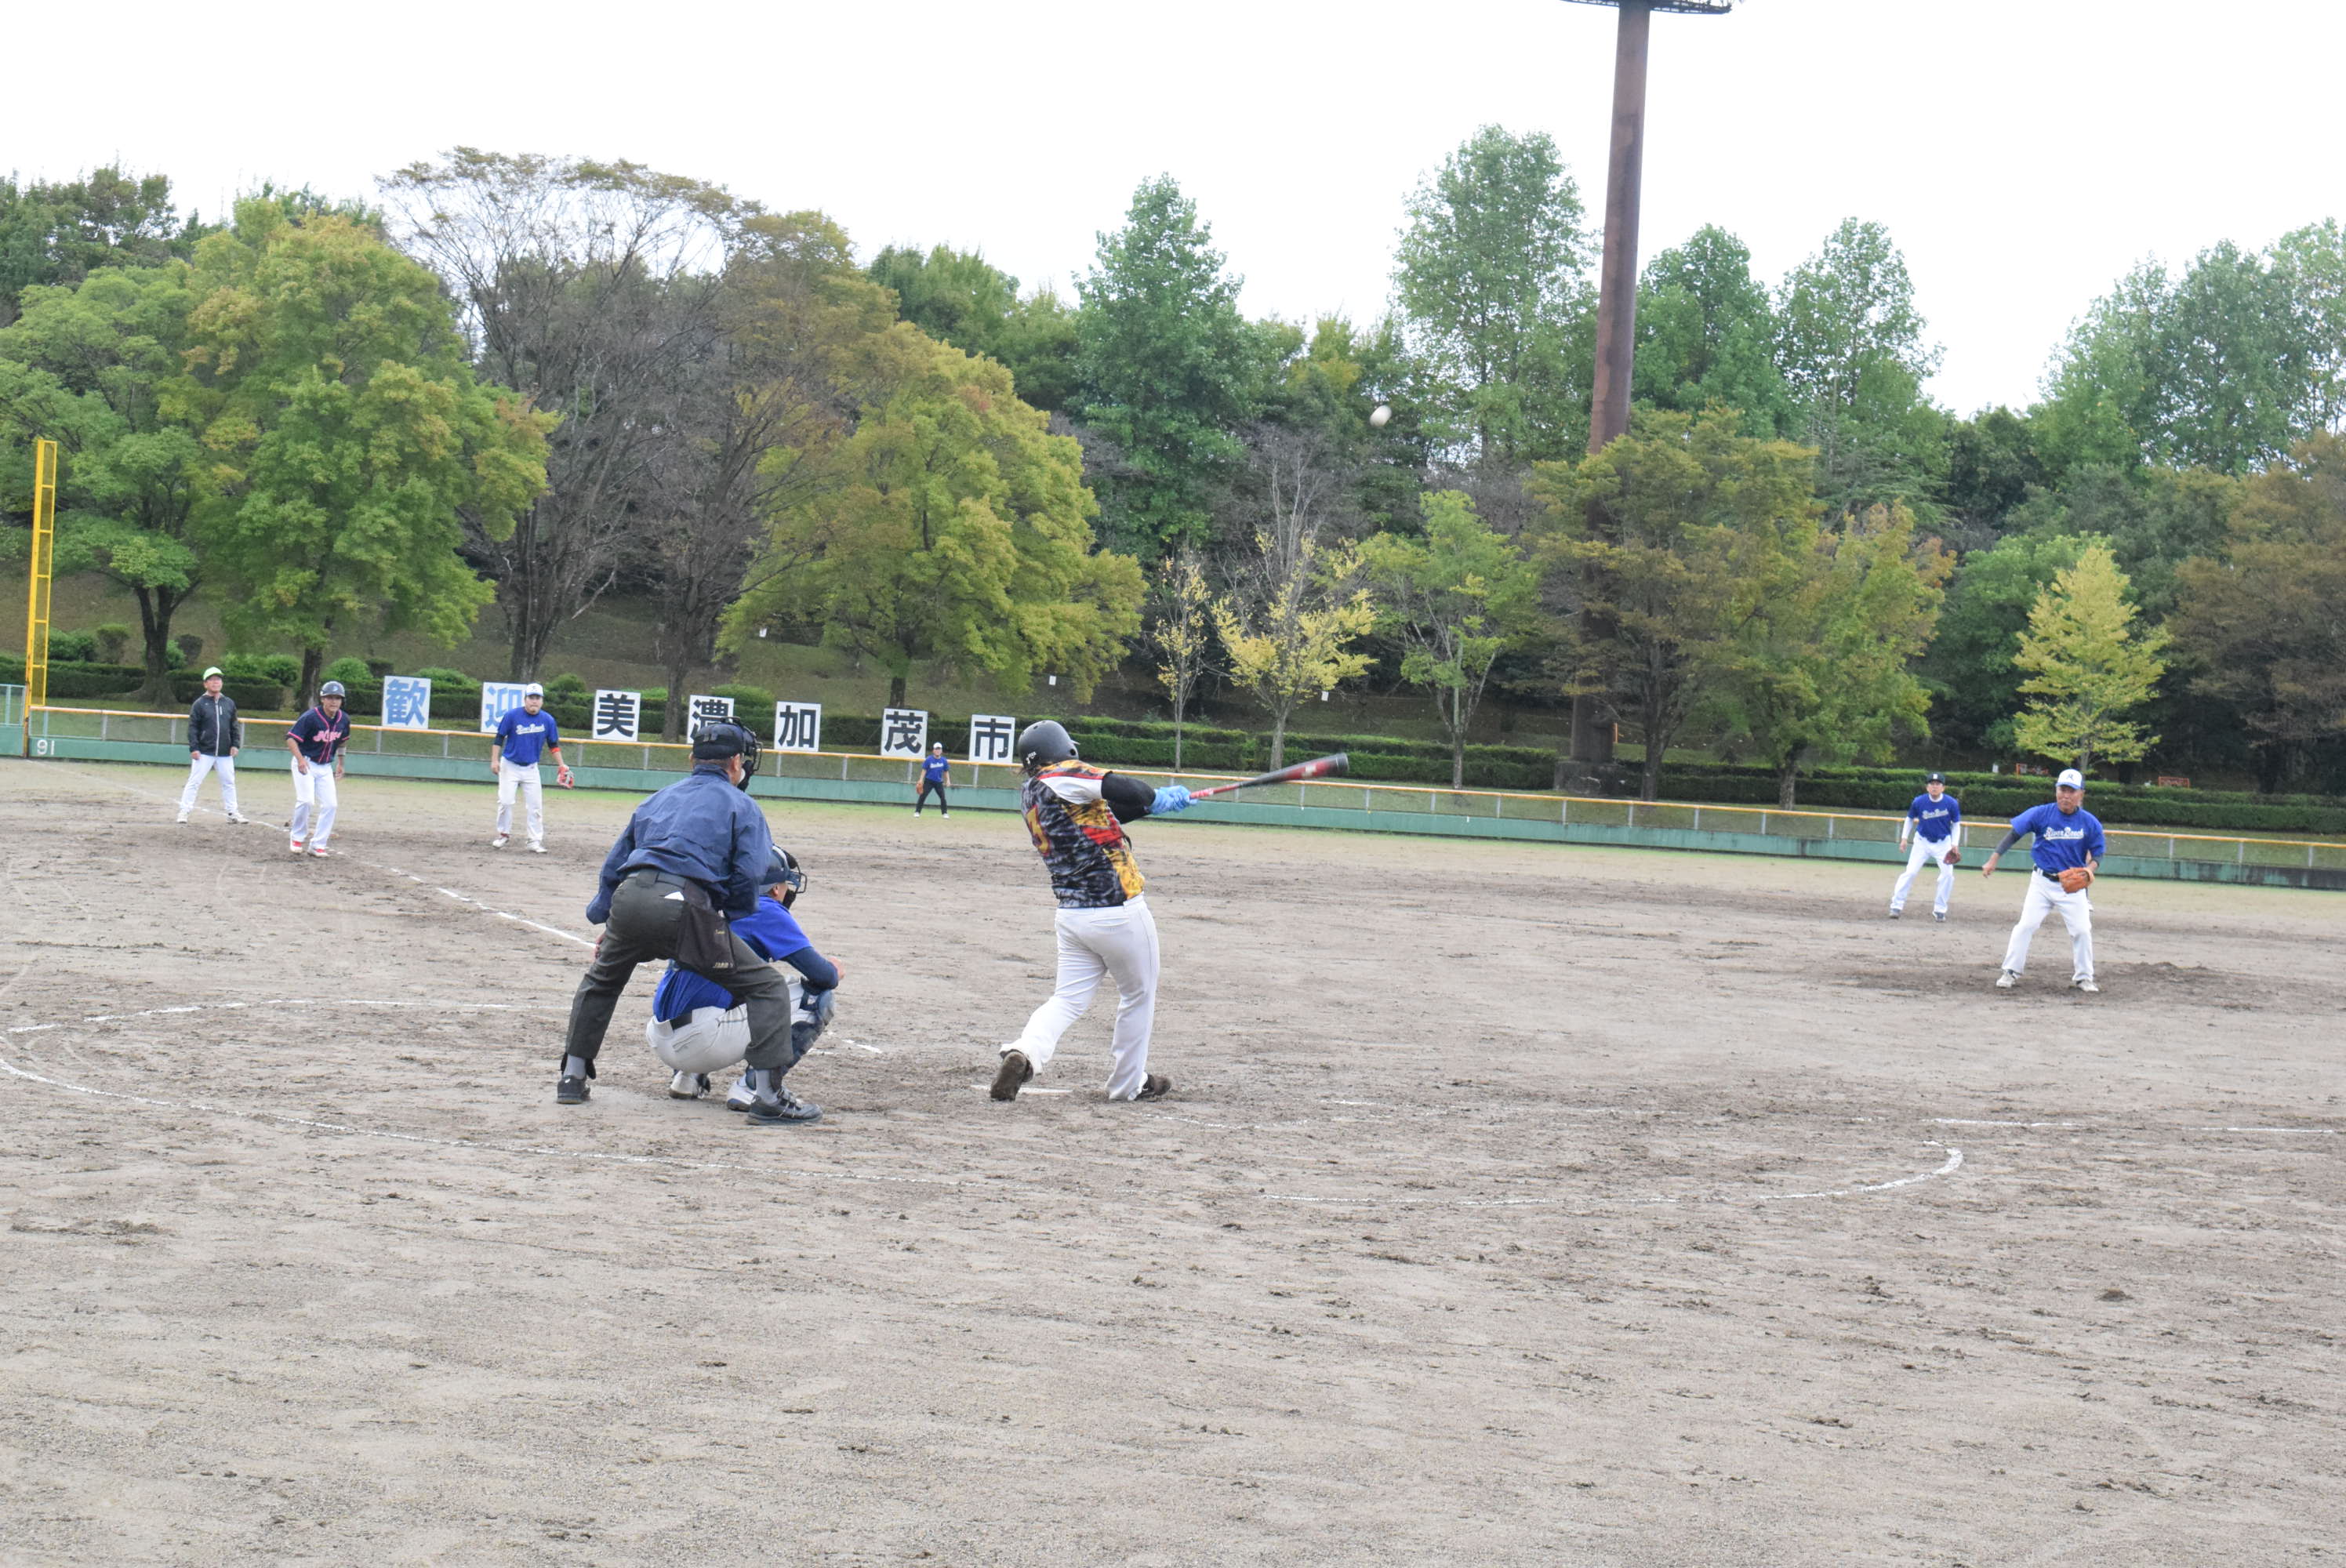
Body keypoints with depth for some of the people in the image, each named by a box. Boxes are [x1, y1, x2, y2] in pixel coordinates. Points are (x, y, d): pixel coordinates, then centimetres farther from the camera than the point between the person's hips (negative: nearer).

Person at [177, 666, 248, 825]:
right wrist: (193, 748, -11)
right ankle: (184, 811, -1)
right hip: (204, 752, -4)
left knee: (229, 782, 10)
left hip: (225, 753, 4)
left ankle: (232, 812, 20)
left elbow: (234, 726, 14)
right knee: (194, 781, -6)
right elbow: (192, 727, -4)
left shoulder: (229, 703, 9)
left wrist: (235, 744, 3)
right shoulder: (200, 704, -2)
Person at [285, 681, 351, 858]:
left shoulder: (344, 720, -3)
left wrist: (340, 763, 19)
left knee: (330, 804, -2)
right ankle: (297, 838, 2)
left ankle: (317, 845, 7)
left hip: (326, 767, 6)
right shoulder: (311, 717, -21)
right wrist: (300, 759, -38)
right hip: (305, 763, -6)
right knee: (306, 800, -19)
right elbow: (291, 738, -24)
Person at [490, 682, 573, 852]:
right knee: (505, 801, -4)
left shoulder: (548, 720, -4)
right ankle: (504, 834, 15)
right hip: (510, 766, -2)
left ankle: (535, 842, 4)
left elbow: (553, 744, 7)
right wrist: (494, 760, -10)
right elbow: (499, 738, -4)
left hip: (531, 768, 2)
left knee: (535, 806, -2)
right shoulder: (512, 715, -11)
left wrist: (561, 766, 3)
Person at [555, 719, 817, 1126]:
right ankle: (768, 1097, -8)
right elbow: (749, 875, 2)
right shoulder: (740, 804, 15)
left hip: (628, 899, 5)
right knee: (767, 986, 3)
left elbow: (614, 865, 30)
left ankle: (572, 1078, 32)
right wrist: (736, 921, 18)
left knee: (599, 981, 34)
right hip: (683, 906, -5)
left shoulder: (659, 798, 31)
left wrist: (603, 924, 35)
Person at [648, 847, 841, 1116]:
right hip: (701, 1040, -8)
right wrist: (834, 971, 17)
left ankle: (687, 1077, 17)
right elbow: (822, 976, -4)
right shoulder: (767, 911, 0)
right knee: (819, 995, 1)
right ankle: (753, 1085, -9)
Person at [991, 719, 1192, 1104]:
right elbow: (1132, 793, -25)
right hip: (1119, 911, -6)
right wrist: (1157, 798, -4)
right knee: (1138, 996, 13)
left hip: (1071, 915, 6)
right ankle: (1128, 1083, 23)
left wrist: (1160, 801, 12)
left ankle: (1026, 1052, -16)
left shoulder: (1031, 795, 11)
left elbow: (1107, 810, 15)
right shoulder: (1064, 778, -13)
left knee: (1068, 999, 9)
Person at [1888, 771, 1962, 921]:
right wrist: (1904, 837, -4)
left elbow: (1956, 824, -1)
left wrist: (1955, 844, -11)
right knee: (1910, 872, -10)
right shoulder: (1919, 802, -15)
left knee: (1948, 874, -11)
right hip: (1922, 841, 0)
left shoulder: (1951, 803, -15)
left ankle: (1939, 909, 4)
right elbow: (1910, 819, 4)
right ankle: (1896, 906, -3)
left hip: (1943, 843, 0)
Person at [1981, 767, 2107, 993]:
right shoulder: (2041, 814, -10)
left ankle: (2083, 978, 15)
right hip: (2042, 881, -1)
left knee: (2082, 930, -2)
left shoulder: (2089, 823, -6)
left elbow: (2097, 854, 3)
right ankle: (2011, 972, 3)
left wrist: (2089, 870, -18)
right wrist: (1994, 859, -10)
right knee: (2026, 925, -8)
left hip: (2073, 885, 1)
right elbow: (2015, 834, -3)